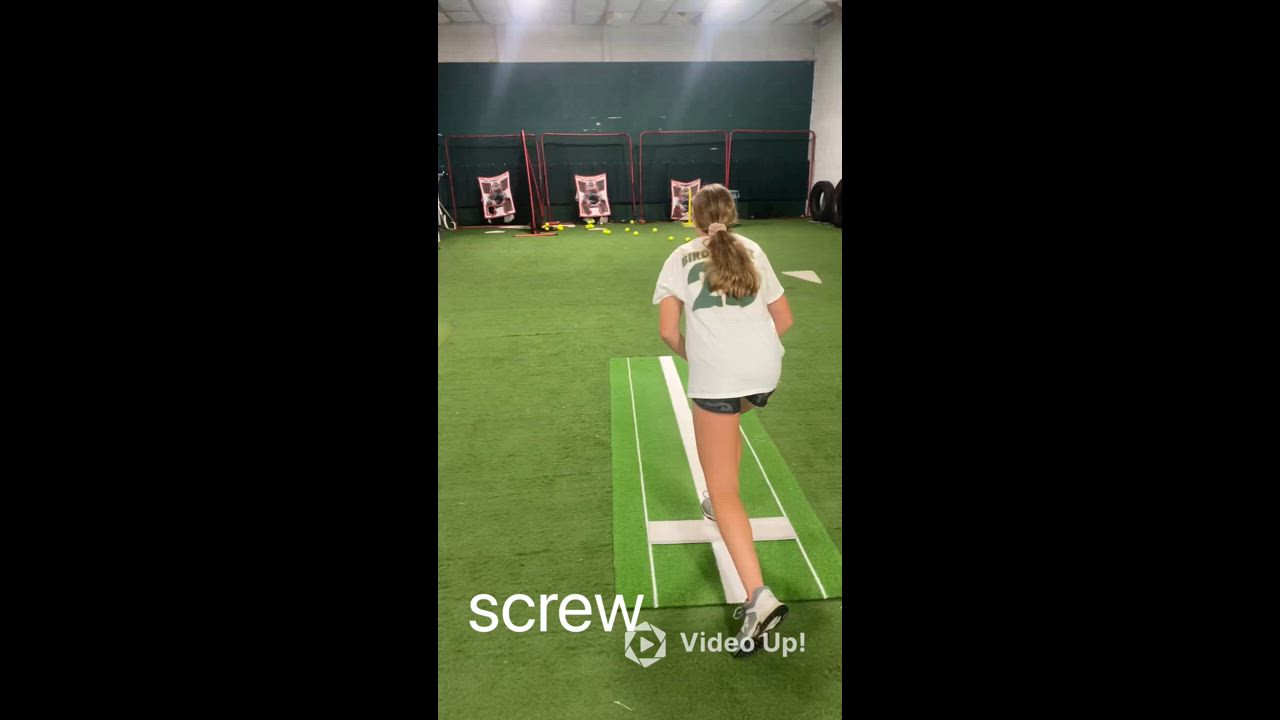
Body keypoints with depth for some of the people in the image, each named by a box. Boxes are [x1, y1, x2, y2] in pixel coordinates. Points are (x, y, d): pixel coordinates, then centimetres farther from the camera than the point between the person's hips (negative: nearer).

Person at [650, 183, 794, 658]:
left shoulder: (681, 258, 7)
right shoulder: (753, 251, 15)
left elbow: (668, 330, -1)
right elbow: (784, 320, 14)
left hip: (715, 377, -4)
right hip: (765, 373, 5)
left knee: (723, 493, -1)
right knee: (728, 418, 39)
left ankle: (758, 597, -13)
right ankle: (720, 501, 48)